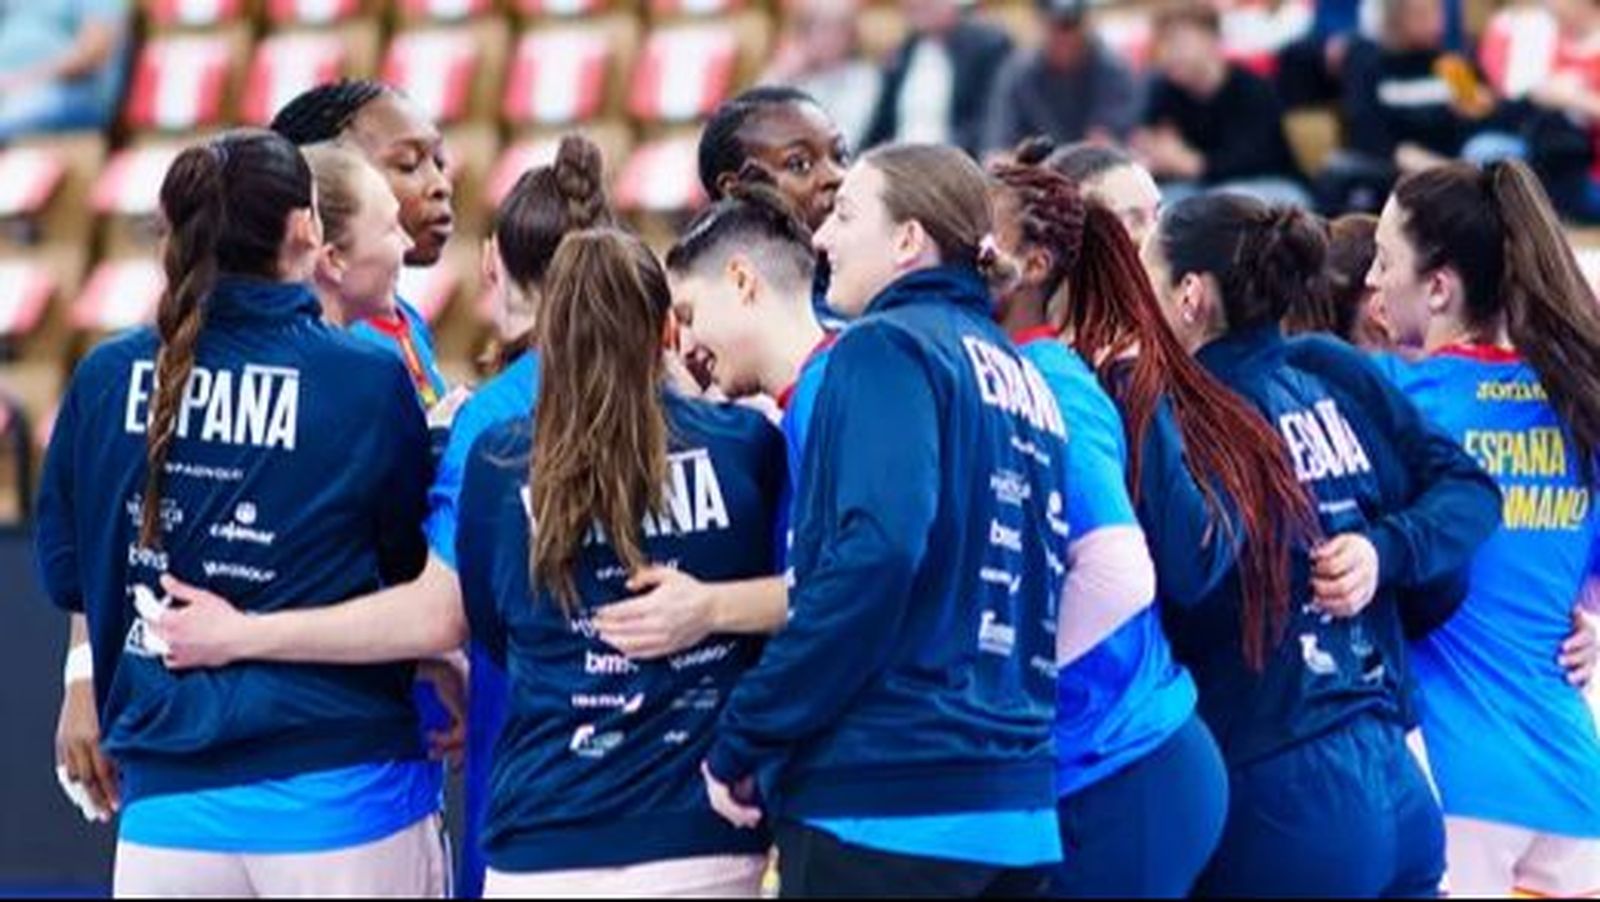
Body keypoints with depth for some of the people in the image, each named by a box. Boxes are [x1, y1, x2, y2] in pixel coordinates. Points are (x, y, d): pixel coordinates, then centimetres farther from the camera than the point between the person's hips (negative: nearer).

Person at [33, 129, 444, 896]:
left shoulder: (106, 379, 1)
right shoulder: (371, 385, -7)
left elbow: (62, 572, 11)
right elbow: (415, 579, 4)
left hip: (167, 808, 3)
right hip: (342, 802, -2)